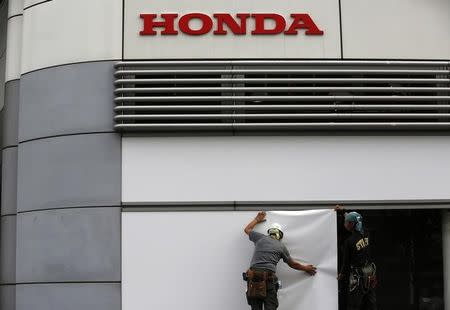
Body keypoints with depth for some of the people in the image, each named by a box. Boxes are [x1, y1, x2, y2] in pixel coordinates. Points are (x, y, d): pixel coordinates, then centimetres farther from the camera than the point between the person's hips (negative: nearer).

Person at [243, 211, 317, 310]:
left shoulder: (261, 238, 16)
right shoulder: (281, 246, 14)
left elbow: (247, 229, 34)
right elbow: (292, 264, 24)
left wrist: (257, 219, 48)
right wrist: (305, 268, 40)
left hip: (252, 278, 2)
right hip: (268, 279, -2)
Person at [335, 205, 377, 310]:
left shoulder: (349, 241, -19)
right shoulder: (365, 235, 0)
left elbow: (346, 261, -9)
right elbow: (355, 220, 19)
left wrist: (342, 274, 9)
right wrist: (343, 211, 30)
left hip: (358, 276, -7)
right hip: (370, 274, 7)